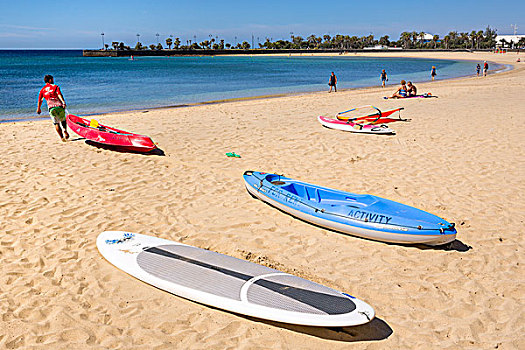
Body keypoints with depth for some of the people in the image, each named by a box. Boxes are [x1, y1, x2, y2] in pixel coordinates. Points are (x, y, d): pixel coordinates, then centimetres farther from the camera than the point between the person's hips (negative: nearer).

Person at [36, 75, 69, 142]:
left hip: (51, 108, 1)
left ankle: (61, 137, -4)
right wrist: (63, 102, -22)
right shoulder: (55, 86, 8)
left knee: (56, 123, 6)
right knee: (63, 120, 19)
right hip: (59, 106, -1)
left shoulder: (42, 90, 17)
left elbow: (40, 100, 16)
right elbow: (59, 94, -9)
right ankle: (65, 131, -2)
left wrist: (38, 109, 29)